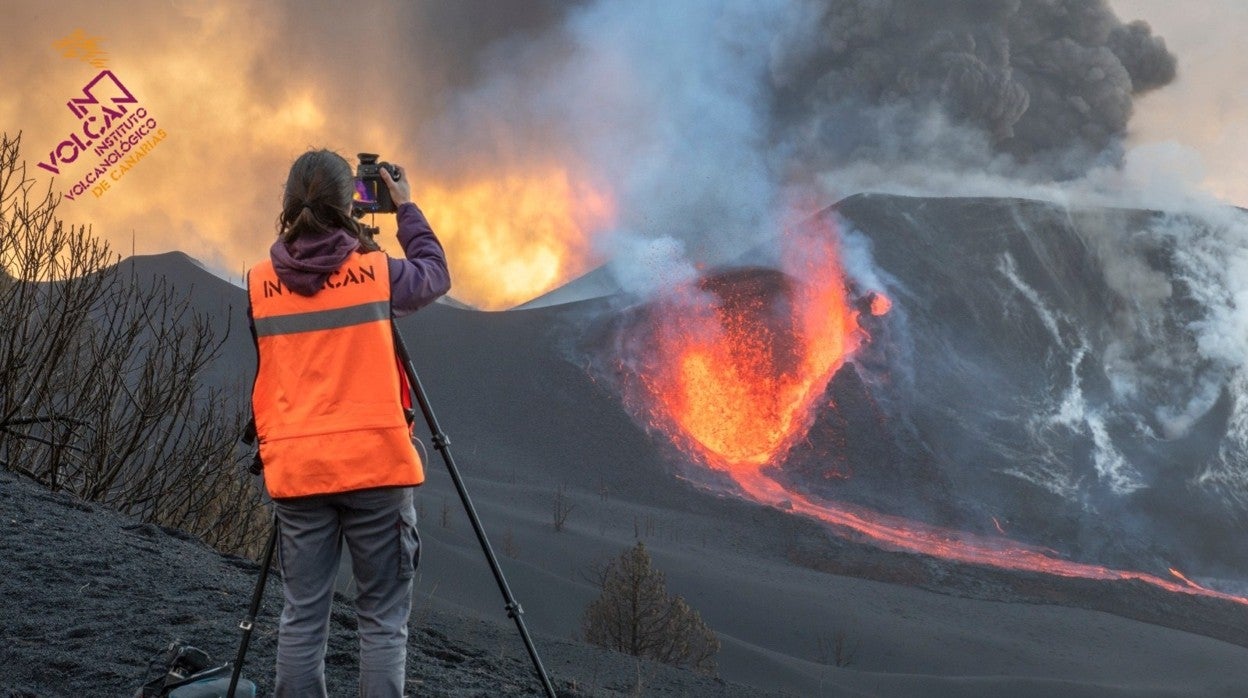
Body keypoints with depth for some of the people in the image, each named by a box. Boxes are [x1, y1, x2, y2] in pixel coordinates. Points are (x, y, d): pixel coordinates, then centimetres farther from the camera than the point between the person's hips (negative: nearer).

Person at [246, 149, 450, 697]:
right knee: (383, 619, 1)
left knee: (302, 618, 6)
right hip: (375, 463, -2)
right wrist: (406, 207, 26)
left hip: (296, 468, 3)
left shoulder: (260, 283, 3)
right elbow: (436, 275, 17)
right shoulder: (376, 271, -2)